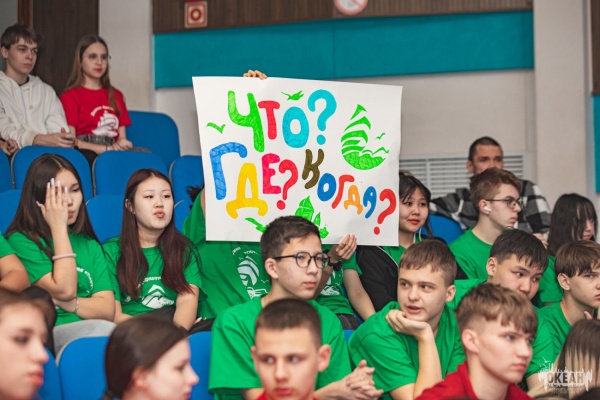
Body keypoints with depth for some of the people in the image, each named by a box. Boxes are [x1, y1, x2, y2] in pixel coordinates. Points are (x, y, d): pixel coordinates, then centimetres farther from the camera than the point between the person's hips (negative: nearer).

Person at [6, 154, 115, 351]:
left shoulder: (90, 245, 22)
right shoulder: (21, 241, 4)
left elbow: (107, 309, 10)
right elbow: (65, 290, -8)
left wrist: (66, 303, -9)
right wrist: (58, 227, -2)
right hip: (46, 336, -4)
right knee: (103, 329, -36)